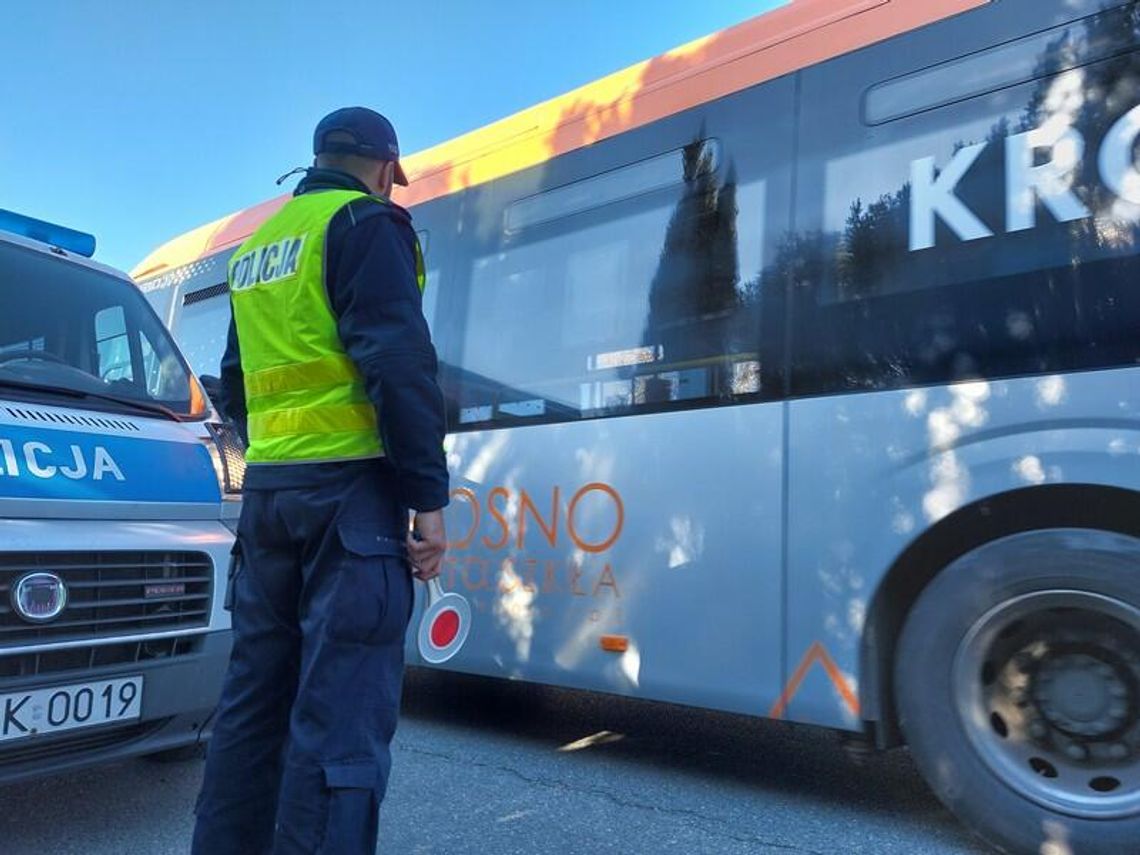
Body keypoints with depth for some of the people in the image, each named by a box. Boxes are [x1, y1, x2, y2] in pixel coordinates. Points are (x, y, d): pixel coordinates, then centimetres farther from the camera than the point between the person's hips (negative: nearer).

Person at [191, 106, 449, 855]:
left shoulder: (257, 246, 22)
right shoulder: (367, 224, -2)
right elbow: (398, 363, -15)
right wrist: (429, 495, -15)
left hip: (267, 489, 8)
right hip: (350, 488, -8)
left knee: (257, 692, 15)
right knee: (342, 708, -6)